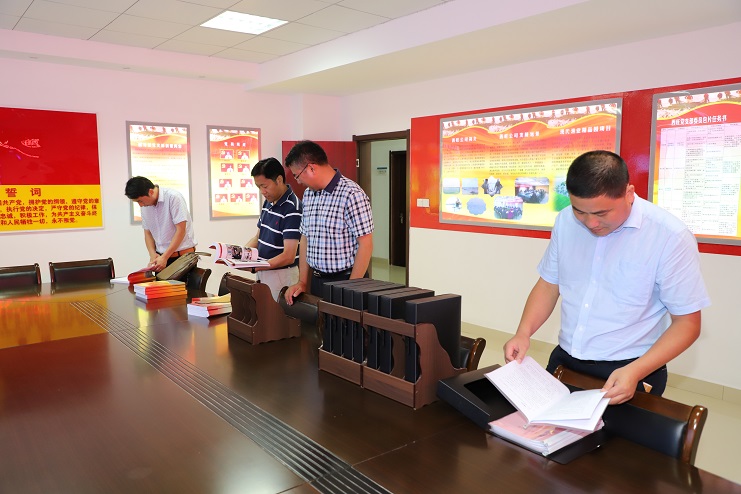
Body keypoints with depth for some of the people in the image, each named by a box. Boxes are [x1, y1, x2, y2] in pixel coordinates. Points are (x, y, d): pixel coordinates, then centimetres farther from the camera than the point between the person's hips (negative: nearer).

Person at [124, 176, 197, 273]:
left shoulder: (173, 198, -13)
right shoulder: (145, 207, 6)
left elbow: (181, 230, -16)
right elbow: (148, 232, 14)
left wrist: (164, 257, -17)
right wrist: (153, 255, -4)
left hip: (183, 255, -5)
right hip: (162, 257, 6)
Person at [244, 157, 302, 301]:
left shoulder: (292, 209, -19)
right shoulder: (268, 203, 9)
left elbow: (288, 256, -22)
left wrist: (253, 267, -25)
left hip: (282, 275, -8)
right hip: (263, 273, 8)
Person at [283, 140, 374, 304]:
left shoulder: (351, 194, -16)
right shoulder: (308, 195, 7)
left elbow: (365, 245, -17)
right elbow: (305, 238, 13)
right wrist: (302, 282, 8)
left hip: (344, 279, -6)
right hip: (316, 280, 7)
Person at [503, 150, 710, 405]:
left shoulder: (670, 237, -15)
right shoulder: (566, 221, -2)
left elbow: (687, 322, -10)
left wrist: (635, 372, -22)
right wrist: (523, 332, -8)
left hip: (628, 373, -4)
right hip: (564, 361, 4)